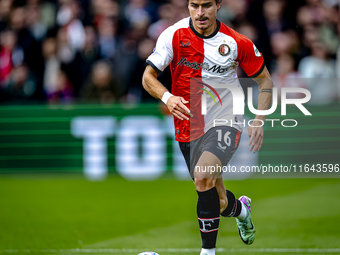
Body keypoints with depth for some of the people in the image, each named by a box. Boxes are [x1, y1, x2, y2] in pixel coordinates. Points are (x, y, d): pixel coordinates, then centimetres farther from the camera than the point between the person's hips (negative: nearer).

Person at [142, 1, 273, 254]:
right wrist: (167, 97, -28)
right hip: (189, 127, 3)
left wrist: (259, 121, -7)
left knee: (203, 176, -30)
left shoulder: (236, 42, -9)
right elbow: (148, 76, -7)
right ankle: (241, 208, 49)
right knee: (216, 202, 10)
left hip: (225, 122, -3)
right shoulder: (174, 35, -9)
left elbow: (265, 79, 4)